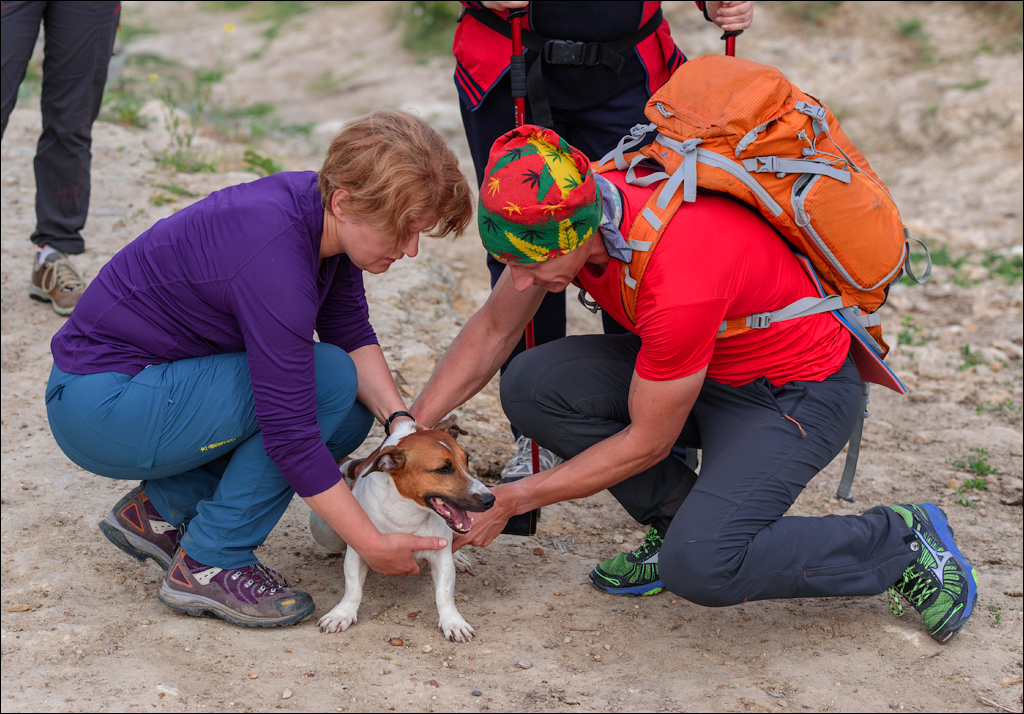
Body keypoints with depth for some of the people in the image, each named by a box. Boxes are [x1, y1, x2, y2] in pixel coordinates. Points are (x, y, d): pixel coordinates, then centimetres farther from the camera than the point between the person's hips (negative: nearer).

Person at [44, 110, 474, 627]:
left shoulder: (323, 212, -5)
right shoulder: (277, 254, -31)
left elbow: (350, 333, 8)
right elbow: (289, 432, -30)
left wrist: (401, 423, -9)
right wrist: (373, 545, -23)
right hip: (101, 406, -9)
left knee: (351, 417, 3)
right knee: (328, 381, -22)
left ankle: (158, 508, 11)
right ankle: (209, 565, -10)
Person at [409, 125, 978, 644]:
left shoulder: (680, 283, -38)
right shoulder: (560, 215, -16)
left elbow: (649, 442, -25)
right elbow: (493, 329, 0)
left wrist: (511, 501, -17)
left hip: (797, 392, -8)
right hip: (702, 364, 8)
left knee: (700, 568, -27)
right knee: (531, 387, -13)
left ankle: (902, 540, -4)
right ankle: (688, 519, 5)